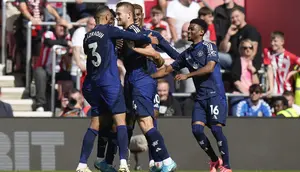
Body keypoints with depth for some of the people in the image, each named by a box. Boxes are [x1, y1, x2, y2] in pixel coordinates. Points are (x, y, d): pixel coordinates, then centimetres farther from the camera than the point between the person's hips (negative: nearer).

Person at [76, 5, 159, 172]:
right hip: (110, 82, -6)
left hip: (92, 83, 6)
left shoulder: (88, 37, 15)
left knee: (95, 125, 11)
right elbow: (130, 36, -7)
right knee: (120, 121, -6)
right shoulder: (108, 30, -3)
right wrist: (149, 39, 8)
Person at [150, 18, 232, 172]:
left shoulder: (209, 47, -2)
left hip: (215, 94, -6)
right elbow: (167, 70, 18)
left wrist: (187, 76, -18)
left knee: (216, 129, -15)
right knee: (196, 129, -9)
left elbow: (209, 67, -16)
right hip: (200, 97, 6)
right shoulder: (186, 54, 16)